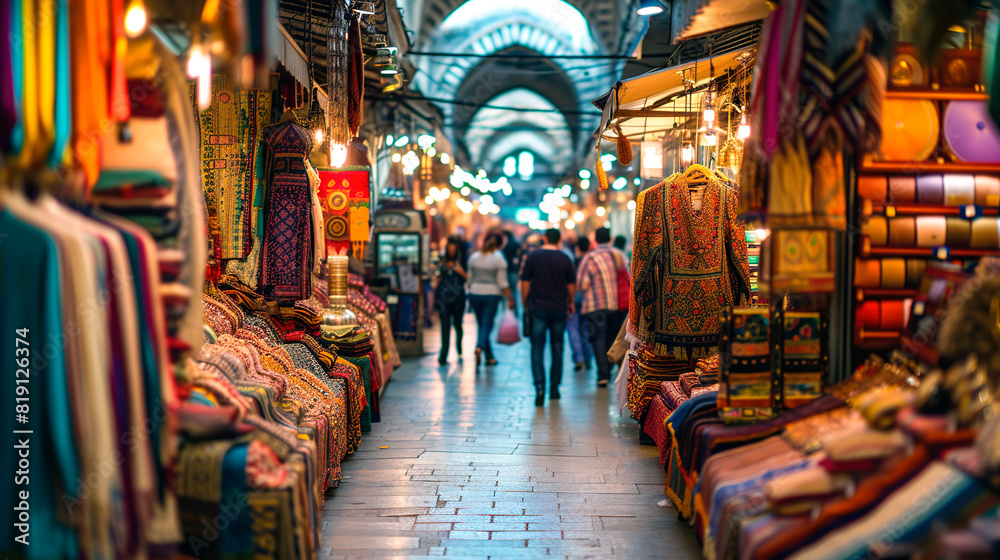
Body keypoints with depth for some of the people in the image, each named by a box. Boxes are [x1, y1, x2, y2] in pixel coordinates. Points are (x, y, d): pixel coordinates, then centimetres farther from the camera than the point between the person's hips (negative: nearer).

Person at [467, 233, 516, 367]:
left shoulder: (474, 257, 7)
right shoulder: (499, 258, -6)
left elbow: (470, 279, 12)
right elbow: (502, 282, -9)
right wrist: (510, 298, -4)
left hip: (475, 294, 4)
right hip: (491, 294, -4)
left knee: (482, 325, 12)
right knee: (487, 325, -4)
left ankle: (489, 357, 16)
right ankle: (479, 347, -30)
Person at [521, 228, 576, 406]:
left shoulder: (533, 256, -1)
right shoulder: (564, 259, 0)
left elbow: (525, 283, 0)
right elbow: (571, 285, 5)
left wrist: (525, 305, 12)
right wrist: (570, 303, 22)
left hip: (538, 309, -1)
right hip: (559, 309, 1)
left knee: (537, 349, -2)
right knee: (557, 350, 12)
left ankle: (539, 387, -18)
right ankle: (554, 388, 16)